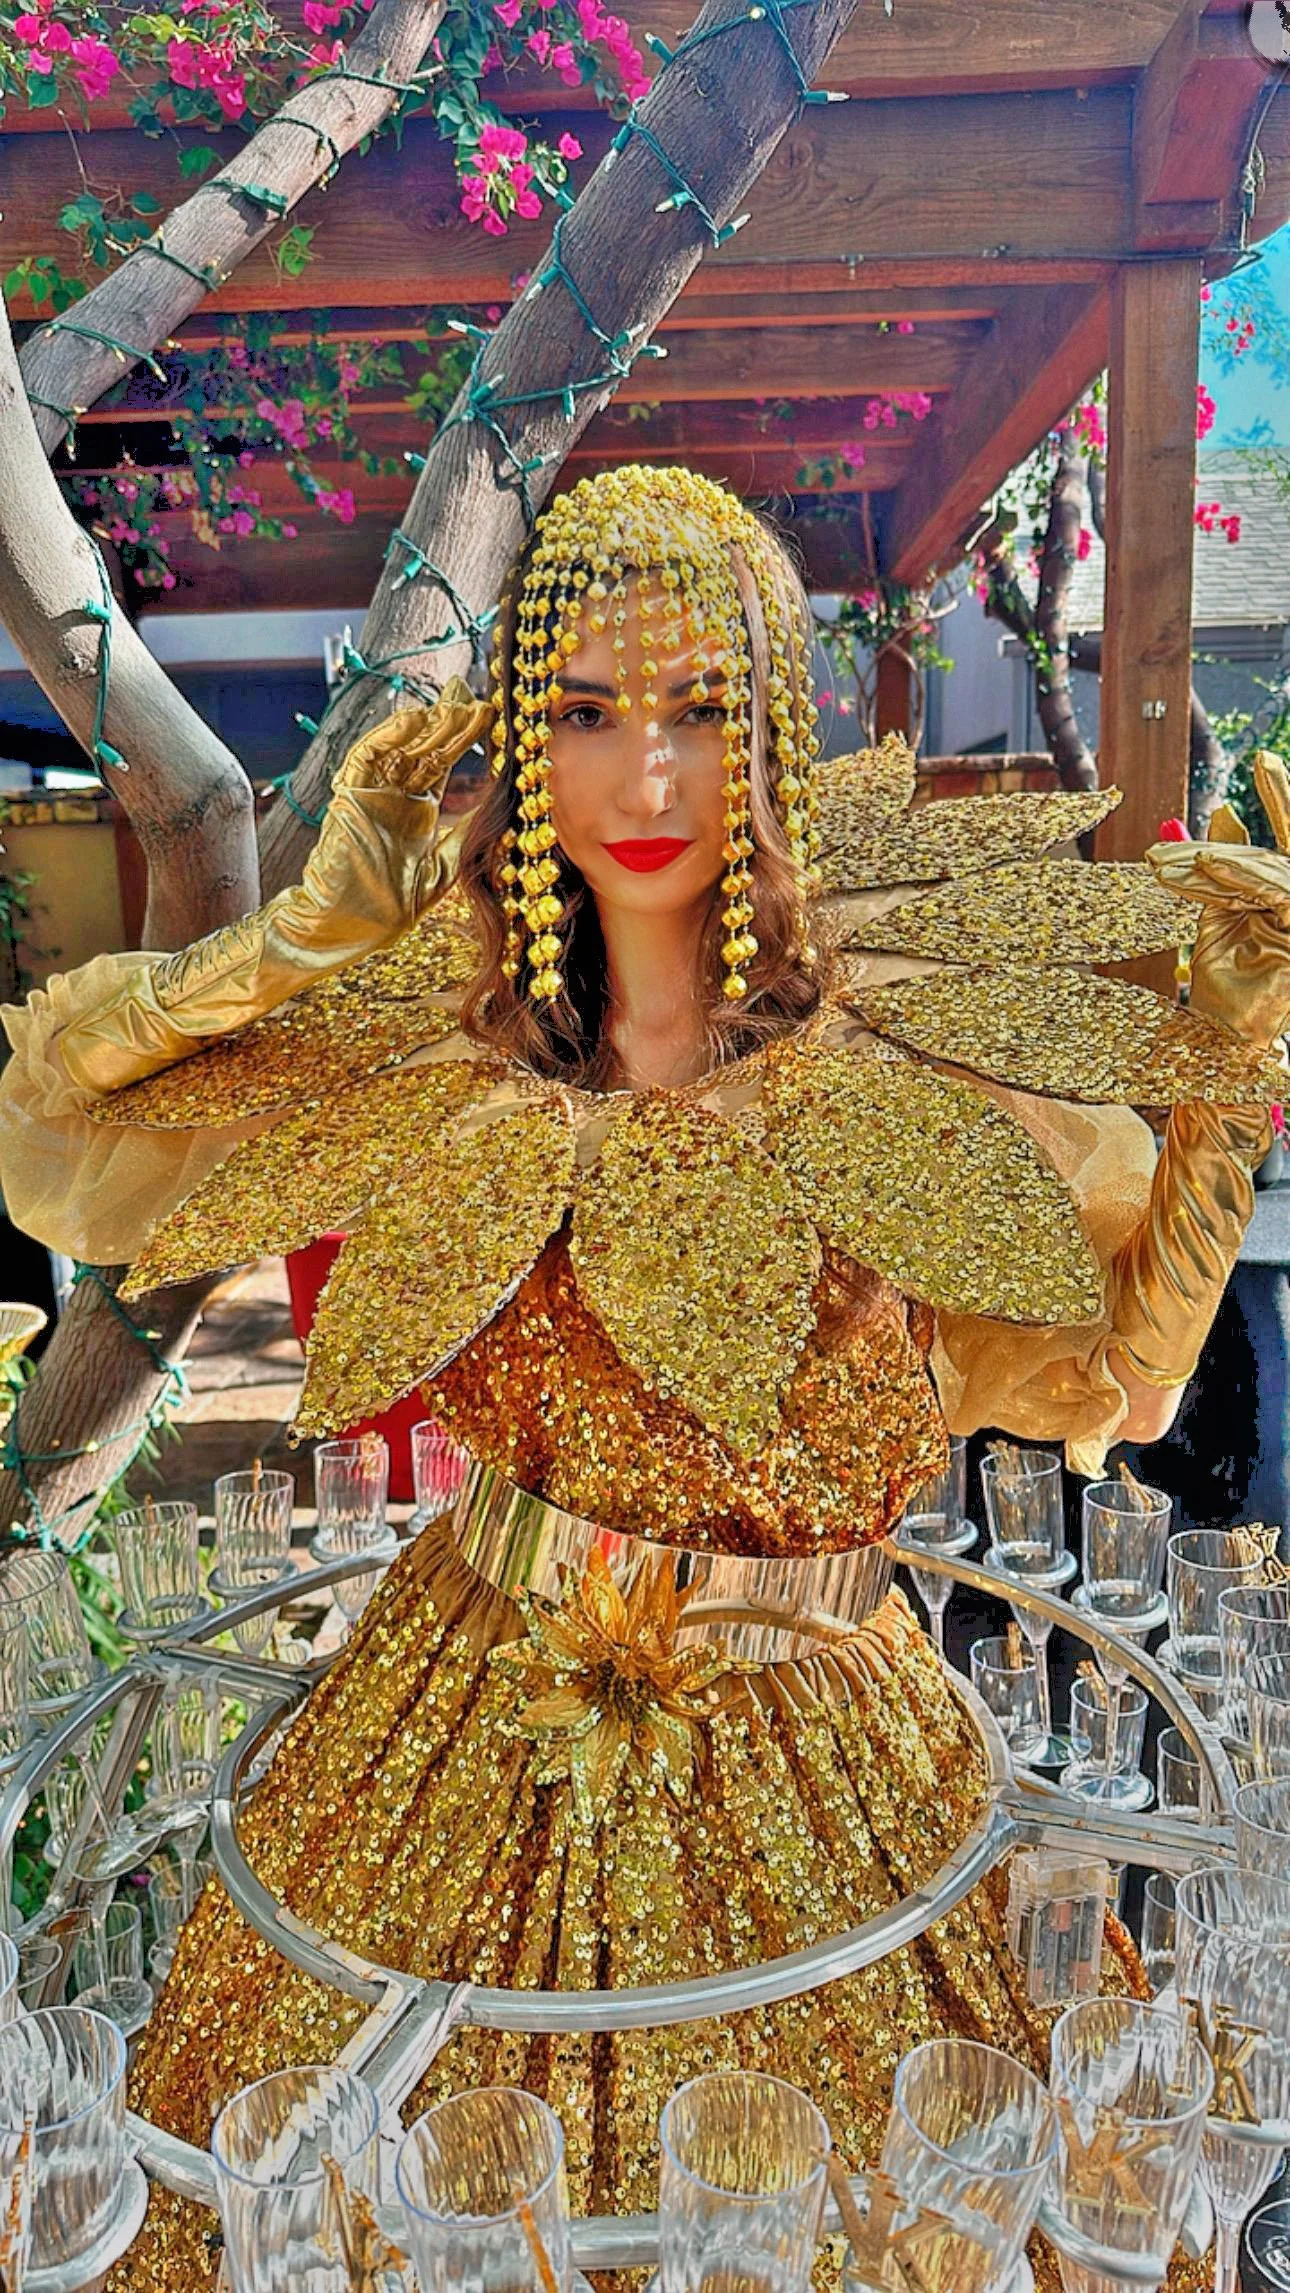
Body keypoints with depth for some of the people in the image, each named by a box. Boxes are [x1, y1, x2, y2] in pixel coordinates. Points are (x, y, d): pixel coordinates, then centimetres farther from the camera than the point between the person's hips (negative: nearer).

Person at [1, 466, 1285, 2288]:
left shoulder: (905, 1044, -14)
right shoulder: (449, 1054, -10)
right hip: (476, 1727, 2)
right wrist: (311, 932, -12)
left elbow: (1108, 1373, -3)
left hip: (808, 1757, -1)